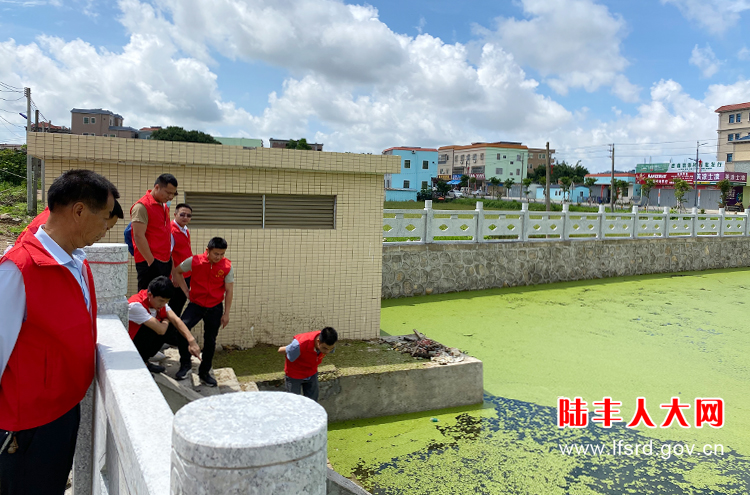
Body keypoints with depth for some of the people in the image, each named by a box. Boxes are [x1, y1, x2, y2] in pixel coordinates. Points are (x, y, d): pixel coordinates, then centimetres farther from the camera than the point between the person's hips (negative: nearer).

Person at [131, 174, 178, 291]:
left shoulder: (165, 206, 15)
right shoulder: (142, 206, -12)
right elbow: (139, 237, -17)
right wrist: (151, 262, -18)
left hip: (165, 262, 8)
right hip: (150, 263, -8)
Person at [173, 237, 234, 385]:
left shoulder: (227, 266, -10)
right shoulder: (194, 261, -11)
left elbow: (229, 291, -3)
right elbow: (177, 271, 6)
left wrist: (226, 313, -2)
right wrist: (186, 291, 1)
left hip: (215, 308, 1)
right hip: (196, 304, -1)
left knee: (210, 340, 11)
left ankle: (204, 372, 30)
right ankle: (185, 364, -4)